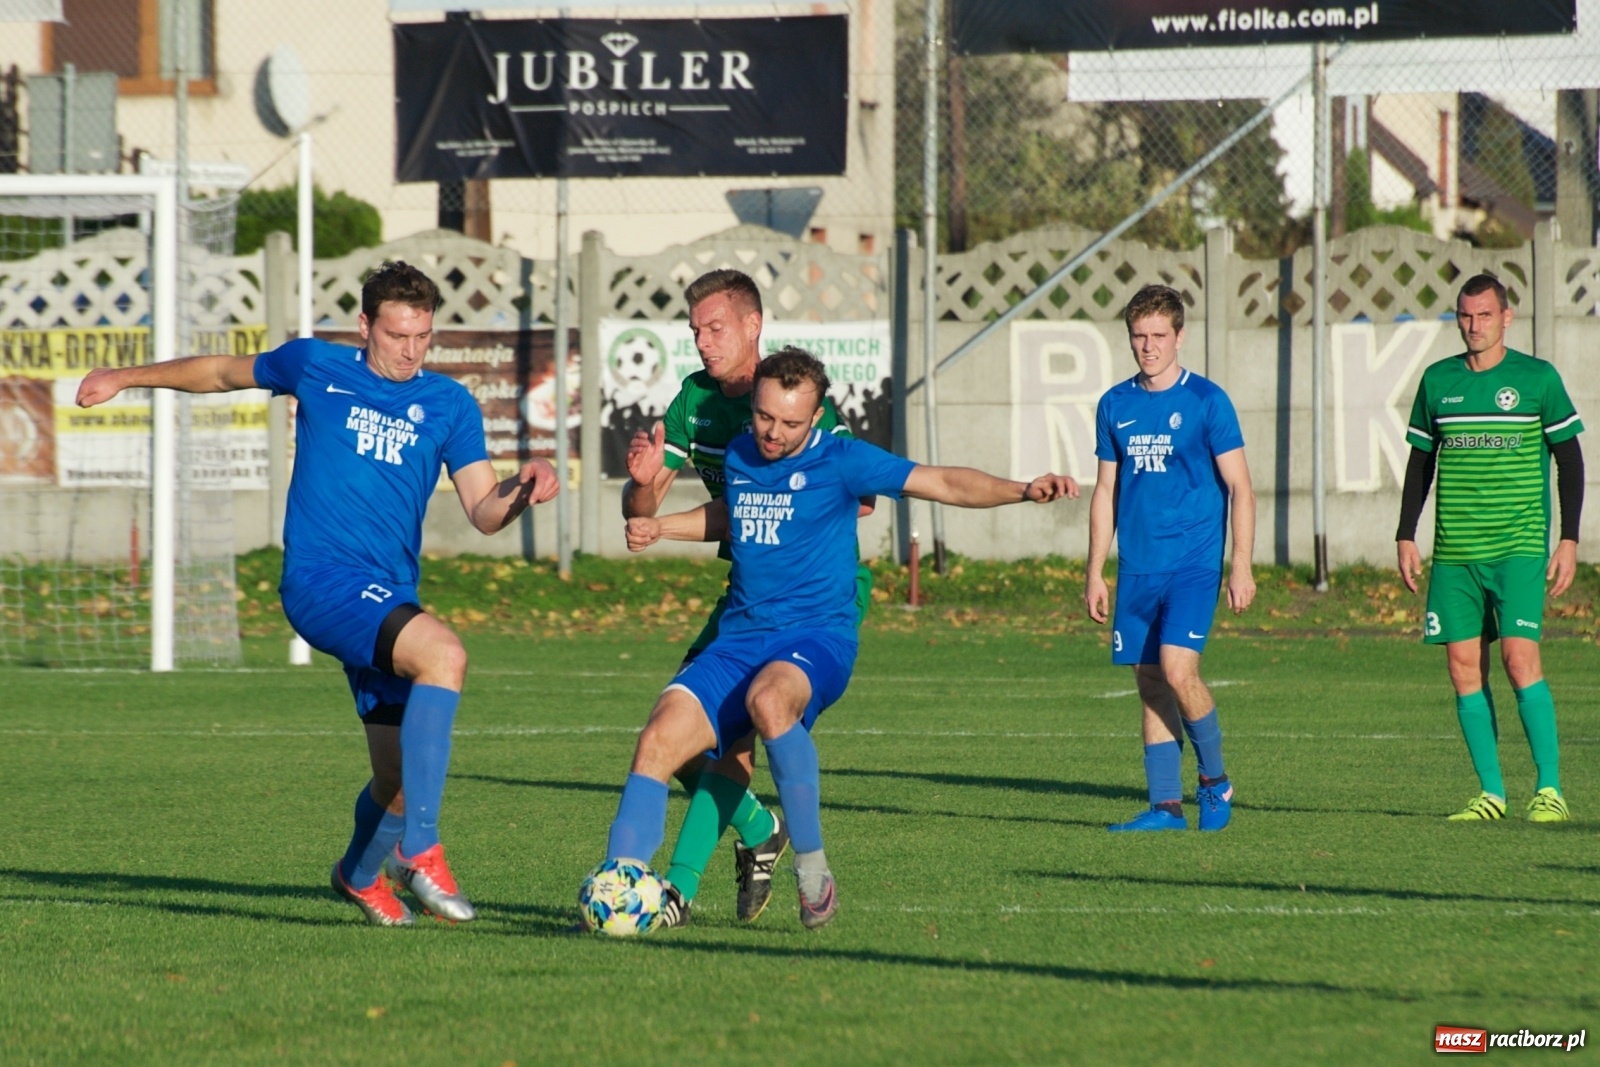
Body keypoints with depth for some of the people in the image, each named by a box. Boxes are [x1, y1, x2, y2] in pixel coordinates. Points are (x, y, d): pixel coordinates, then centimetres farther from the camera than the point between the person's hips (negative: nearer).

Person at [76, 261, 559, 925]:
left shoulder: (450, 405, 11)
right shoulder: (316, 367, 5)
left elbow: (483, 512, 4)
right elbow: (226, 373, 22)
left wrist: (519, 492, -17)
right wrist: (127, 378, 26)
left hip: (389, 600, 5)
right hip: (321, 578, -5)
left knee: (401, 782, 5)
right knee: (443, 653, -32)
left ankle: (360, 876, 40)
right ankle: (419, 847, -34)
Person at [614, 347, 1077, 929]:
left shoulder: (839, 460, -3)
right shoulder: (739, 456, 13)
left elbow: (944, 483, -7)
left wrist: (1024, 489, -20)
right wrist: (657, 527, 26)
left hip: (817, 637, -5)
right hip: (740, 638, 5)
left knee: (769, 699, -39)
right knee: (658, 739, -16)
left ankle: (812, 869, -26)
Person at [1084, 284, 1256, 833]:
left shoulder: (1207, 401, -3)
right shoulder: (1115, 405, 10)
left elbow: (1239, 487, -3)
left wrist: (1241, 566, -10)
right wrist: (1095, 572, 12)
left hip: (1193, 563, -5)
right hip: (1136, 570, 5)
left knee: (1178, 670, -18)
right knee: (1150, 683, 4)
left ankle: (1215, 780, 2)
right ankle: (1166, 805, 10)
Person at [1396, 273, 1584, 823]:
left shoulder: (1537, 378, 0)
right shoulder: (1438, 380, 9)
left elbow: (1569, 459, 4)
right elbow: (1420, 461, 17)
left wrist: (1569, 539, -2)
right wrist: (1406, 536, 11)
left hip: (1519, 548, -4)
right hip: (1453, 552, 4)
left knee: (1520, 658, -14)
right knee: (1464, 666, 0)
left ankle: (1550, 787, -7)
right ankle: (1491, 791, 7)